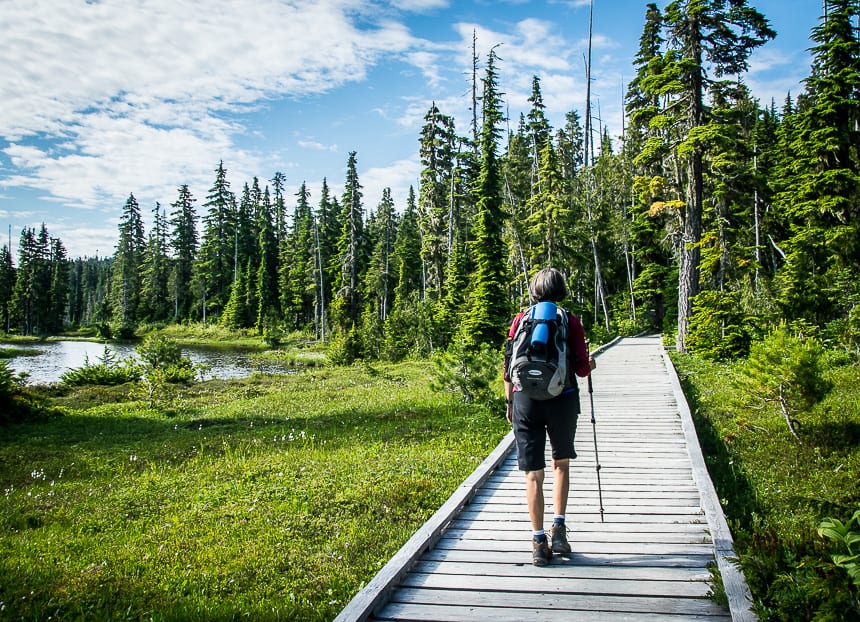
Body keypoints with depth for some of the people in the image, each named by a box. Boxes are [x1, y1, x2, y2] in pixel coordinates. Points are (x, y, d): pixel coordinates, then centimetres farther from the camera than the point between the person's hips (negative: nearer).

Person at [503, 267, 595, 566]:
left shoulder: (520, 320, 6)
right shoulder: (571, 321, 2)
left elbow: (509, 367, 5)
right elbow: (581, 368, -1)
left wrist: (510, 403, 15)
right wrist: (591, 365, 22)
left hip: (526, 399, 0)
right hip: (562, 399, 0)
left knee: (534, 473, 4)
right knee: (561, 462, 21)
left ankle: (539, 542, 5)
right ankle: (559, 528, 13)